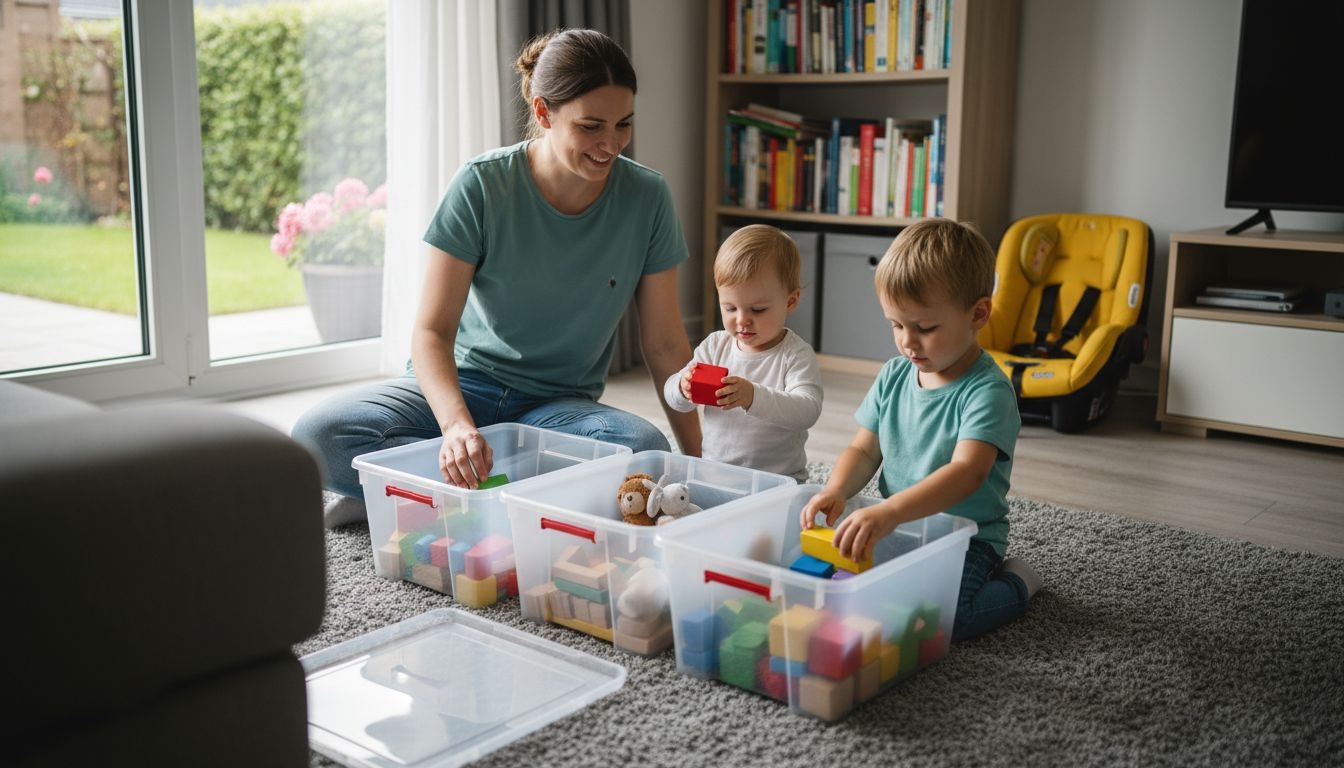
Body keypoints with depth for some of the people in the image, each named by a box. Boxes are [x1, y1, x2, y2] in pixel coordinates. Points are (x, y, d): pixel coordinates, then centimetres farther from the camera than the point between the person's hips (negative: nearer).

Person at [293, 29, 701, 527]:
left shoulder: (646, 198, -8)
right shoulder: (482, 185, -14)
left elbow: (664, 344, -1)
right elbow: (432, 330, -15)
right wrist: (457, 424, -35)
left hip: (559, 404, 2)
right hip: (463, 382, -2)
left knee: (646, 450, -33)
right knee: (319, 434, -28)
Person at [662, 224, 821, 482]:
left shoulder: (796, 356, -7)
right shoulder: (714, 346, 7)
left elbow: (808, 410, -22)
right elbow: (673, 398, 9)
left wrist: (753, 397, -38)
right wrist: (684, 388, -17)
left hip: (778, 479, -3)